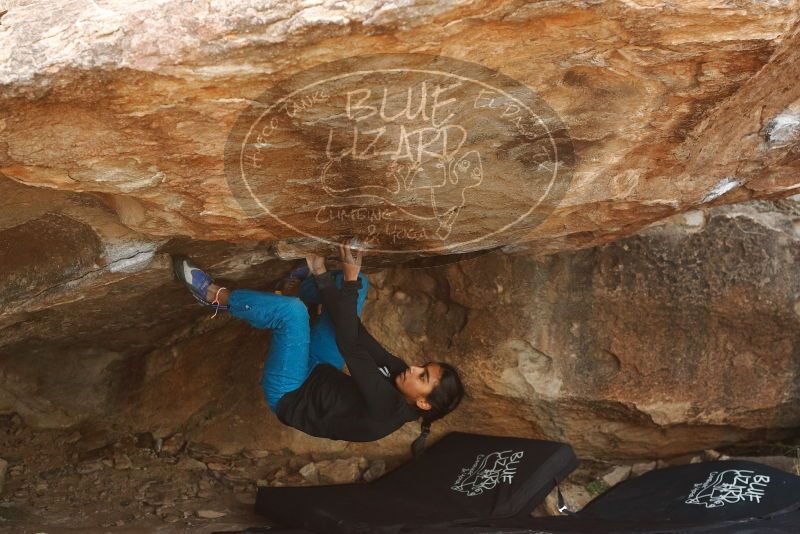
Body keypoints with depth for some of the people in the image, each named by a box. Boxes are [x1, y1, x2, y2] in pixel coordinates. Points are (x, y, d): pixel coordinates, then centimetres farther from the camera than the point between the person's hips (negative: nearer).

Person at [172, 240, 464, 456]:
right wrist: (322, 277, -17)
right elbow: (359, 338, -12)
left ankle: (216, 296, -7)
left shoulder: (386, 408, -33)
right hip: (319, 372, 8)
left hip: (290, 398, -8)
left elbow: (352, 348, -36)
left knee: (291, 309, -30)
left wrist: (349, 279, -35)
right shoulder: (400, 374, -11)